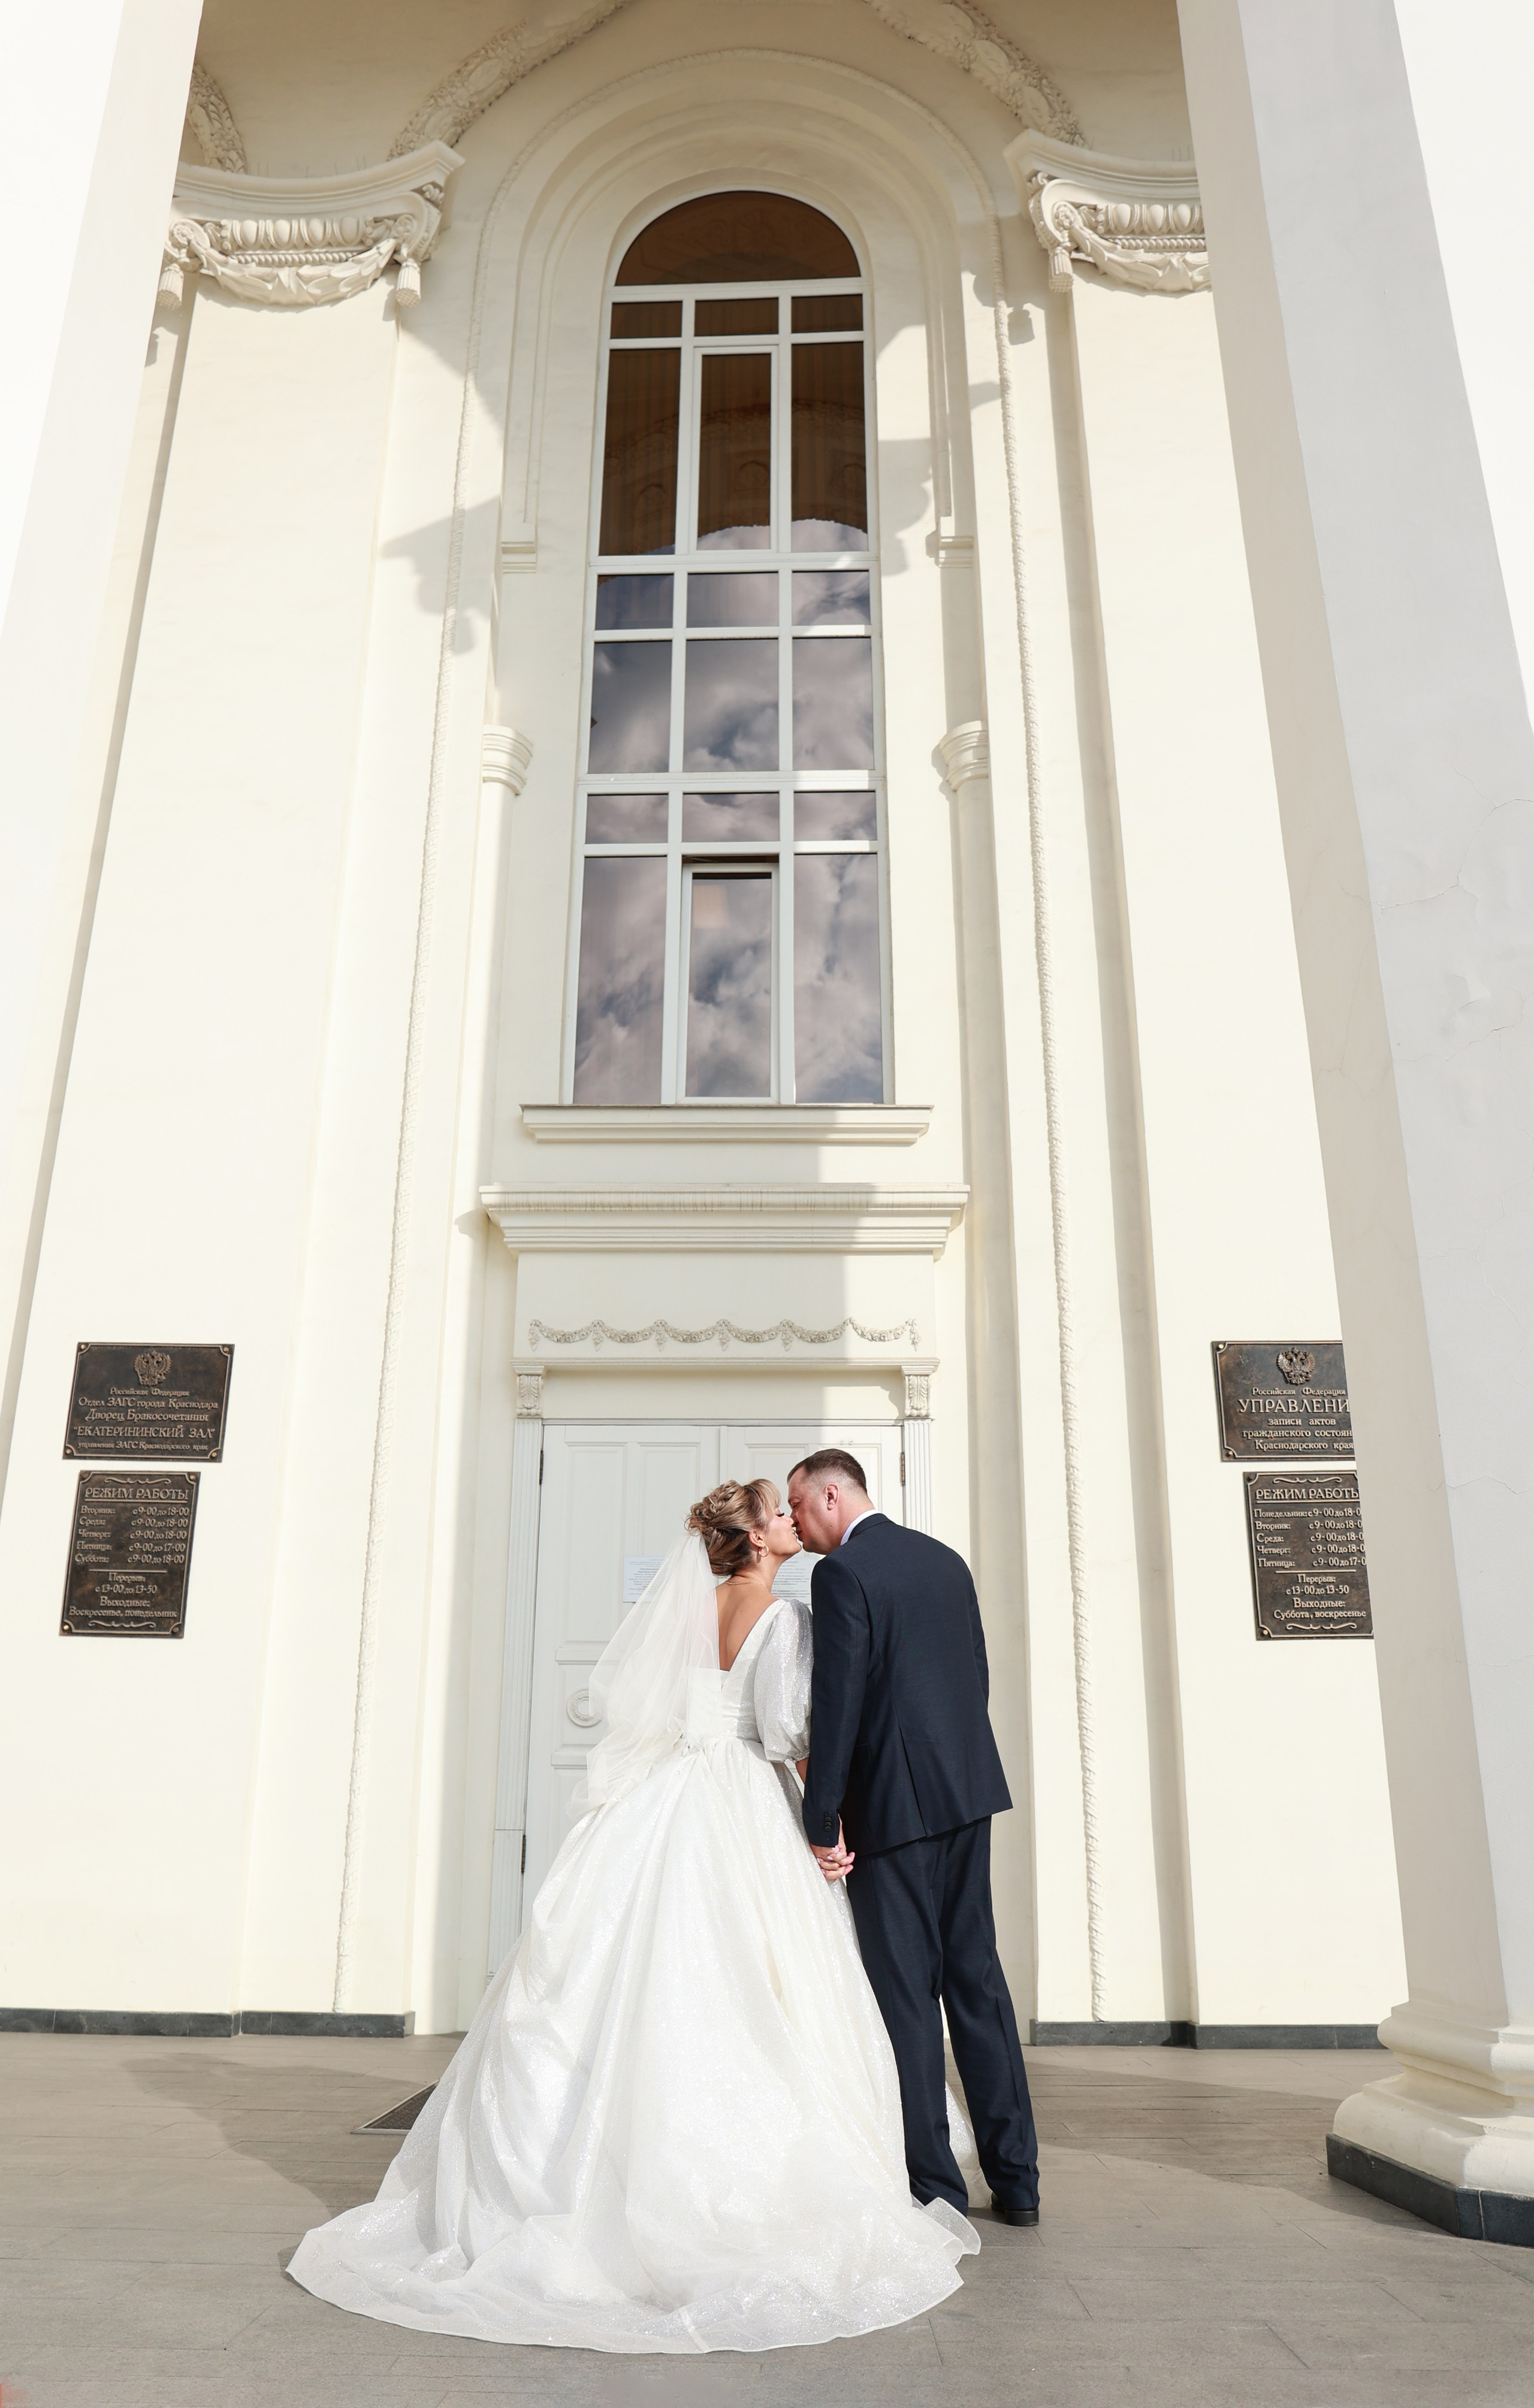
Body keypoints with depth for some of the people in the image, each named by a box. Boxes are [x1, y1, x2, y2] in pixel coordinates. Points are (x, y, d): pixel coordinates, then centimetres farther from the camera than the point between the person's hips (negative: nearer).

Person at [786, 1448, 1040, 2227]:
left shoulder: (842, 1571, -11)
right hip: (969, 1788, 8)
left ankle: (934, 2187, 10)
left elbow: (837, 1701, -17)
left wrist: (823, 1821, -13)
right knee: (976, 1975, 14)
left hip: (892, 1804, -7)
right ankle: (1015, 2179, 21)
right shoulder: (946, 1559, 12)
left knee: (906, 1992, 3)